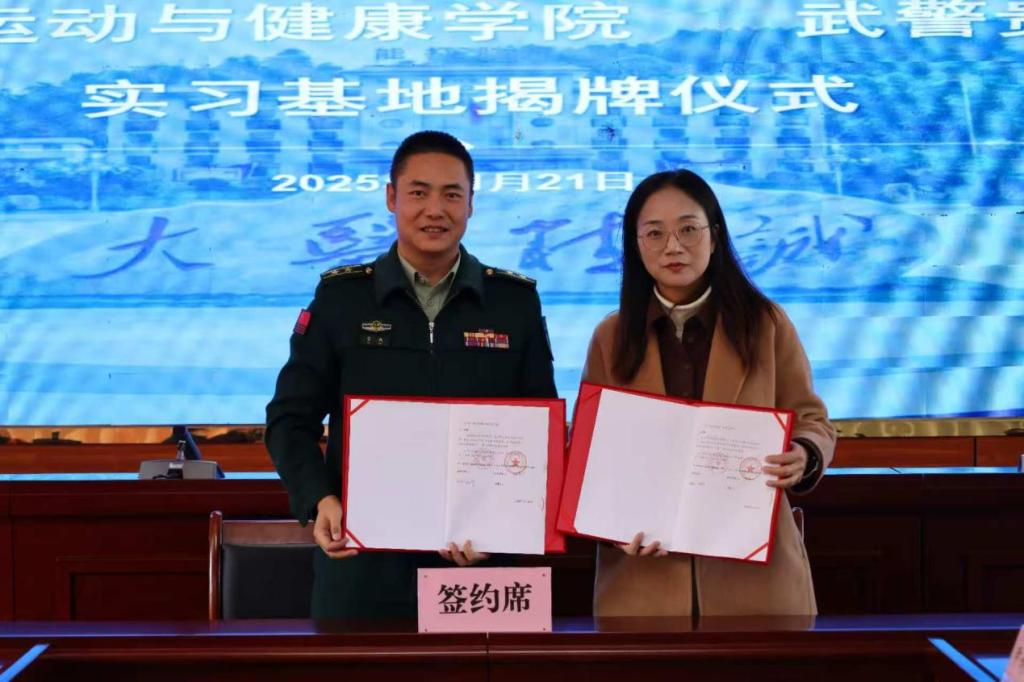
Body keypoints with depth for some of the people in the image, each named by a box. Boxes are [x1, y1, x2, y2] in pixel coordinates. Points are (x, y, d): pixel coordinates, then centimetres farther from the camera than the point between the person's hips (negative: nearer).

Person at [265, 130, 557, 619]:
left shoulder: (516, 301, 5)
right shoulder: (340, 296, 3)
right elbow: (291, 419, 4)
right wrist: (319, 500, -13)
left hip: (479, 561, 1)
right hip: (362, 562, 0)